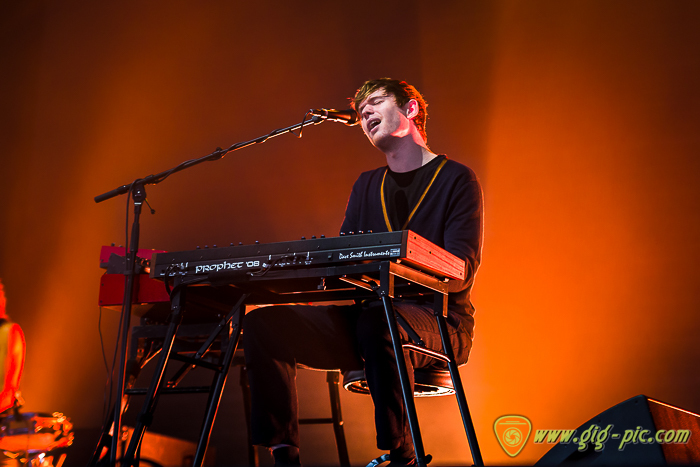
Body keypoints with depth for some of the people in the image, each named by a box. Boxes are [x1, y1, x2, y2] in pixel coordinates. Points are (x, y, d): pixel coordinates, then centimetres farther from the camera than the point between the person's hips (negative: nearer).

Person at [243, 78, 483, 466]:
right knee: (263, 321, -14)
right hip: (368, 314, 6)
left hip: (438, 324, -5)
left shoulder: (456, 179, 2)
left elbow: (461, 274, -10)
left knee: (376, 323, -40)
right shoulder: (367, 185, 21)